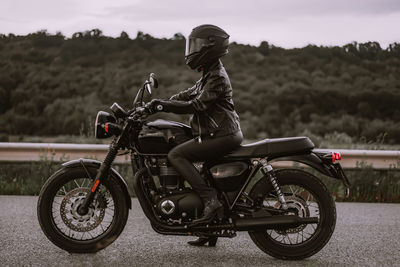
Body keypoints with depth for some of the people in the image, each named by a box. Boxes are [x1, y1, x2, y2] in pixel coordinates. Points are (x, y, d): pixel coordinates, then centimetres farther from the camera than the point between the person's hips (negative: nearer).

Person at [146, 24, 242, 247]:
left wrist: (164, 105, -23)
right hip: (217, 134, 10)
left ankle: (211, 200, -22)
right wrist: (159, 103, 8)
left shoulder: (217, 77, -13)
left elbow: (197, 105, -22)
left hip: (223, 136, -10)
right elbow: (187, 95, 19)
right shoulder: (210, 74, 19)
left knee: (176, 155, -17)